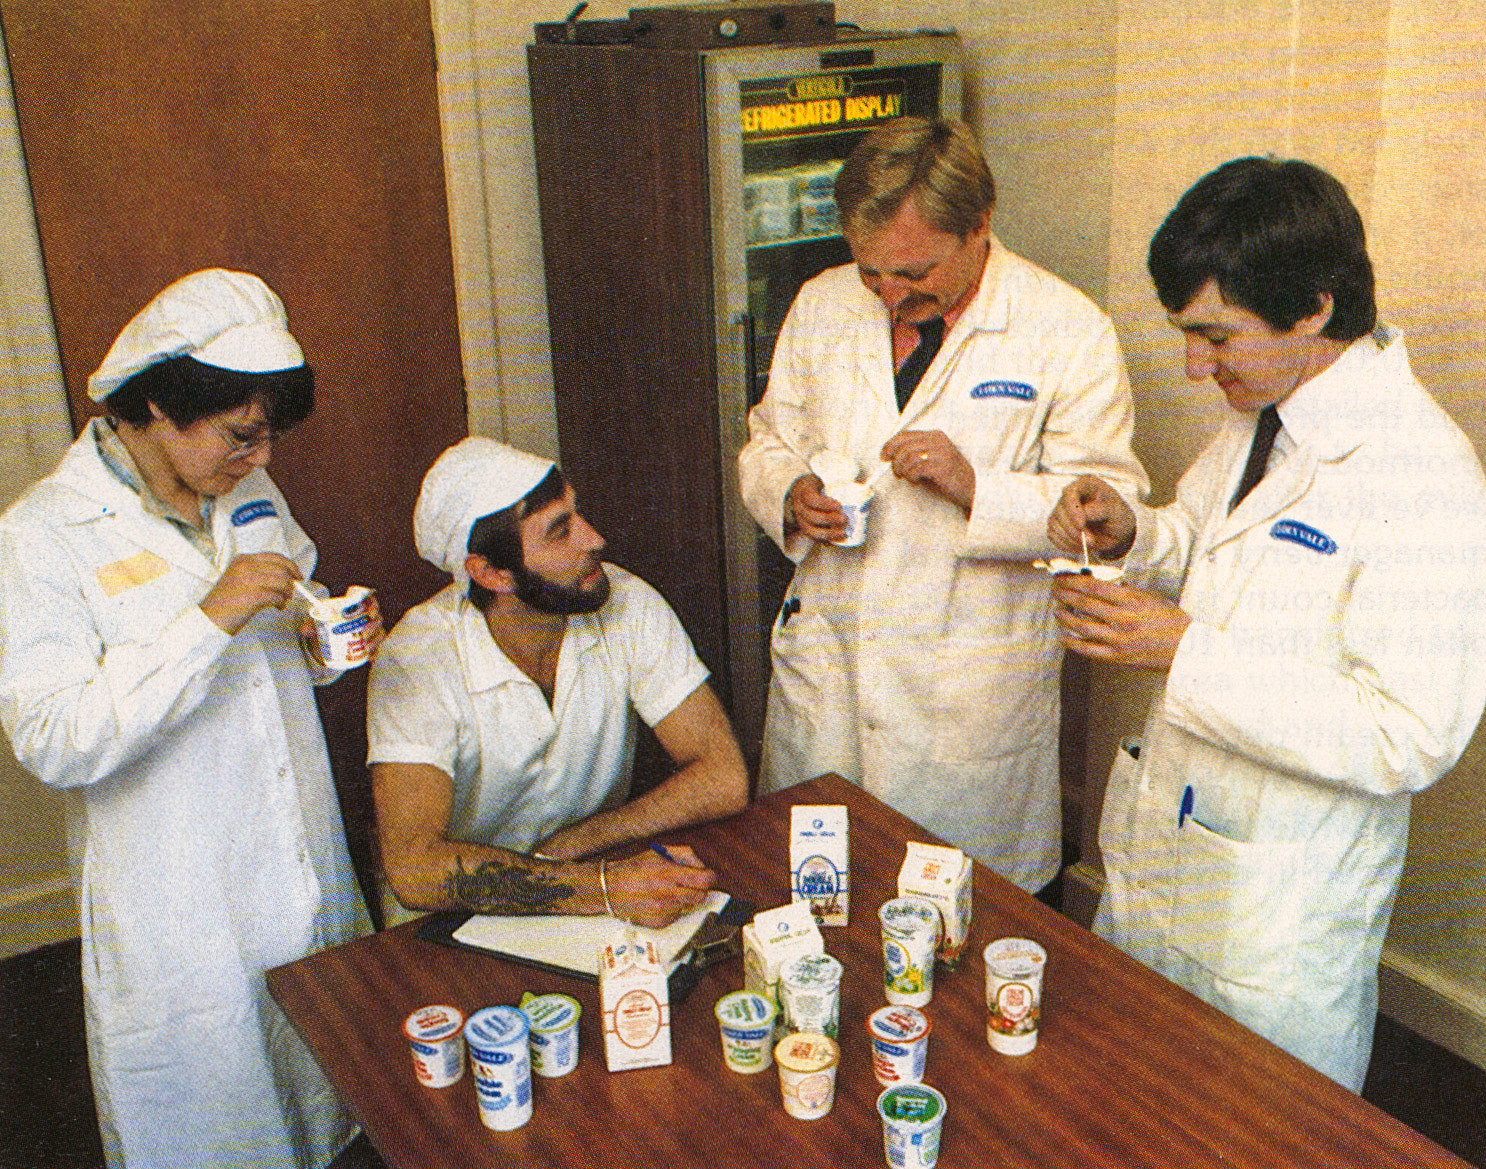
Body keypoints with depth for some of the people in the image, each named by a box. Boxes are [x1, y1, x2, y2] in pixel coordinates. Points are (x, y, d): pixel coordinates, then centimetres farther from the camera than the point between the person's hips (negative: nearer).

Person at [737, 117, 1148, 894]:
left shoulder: (1070, 332, -10)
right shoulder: (821, 307, 3)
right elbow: (769, 442, 14)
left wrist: (977, 489, -25)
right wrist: (791, 496, -10)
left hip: (974, 693, -3)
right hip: (823, 664, 4)